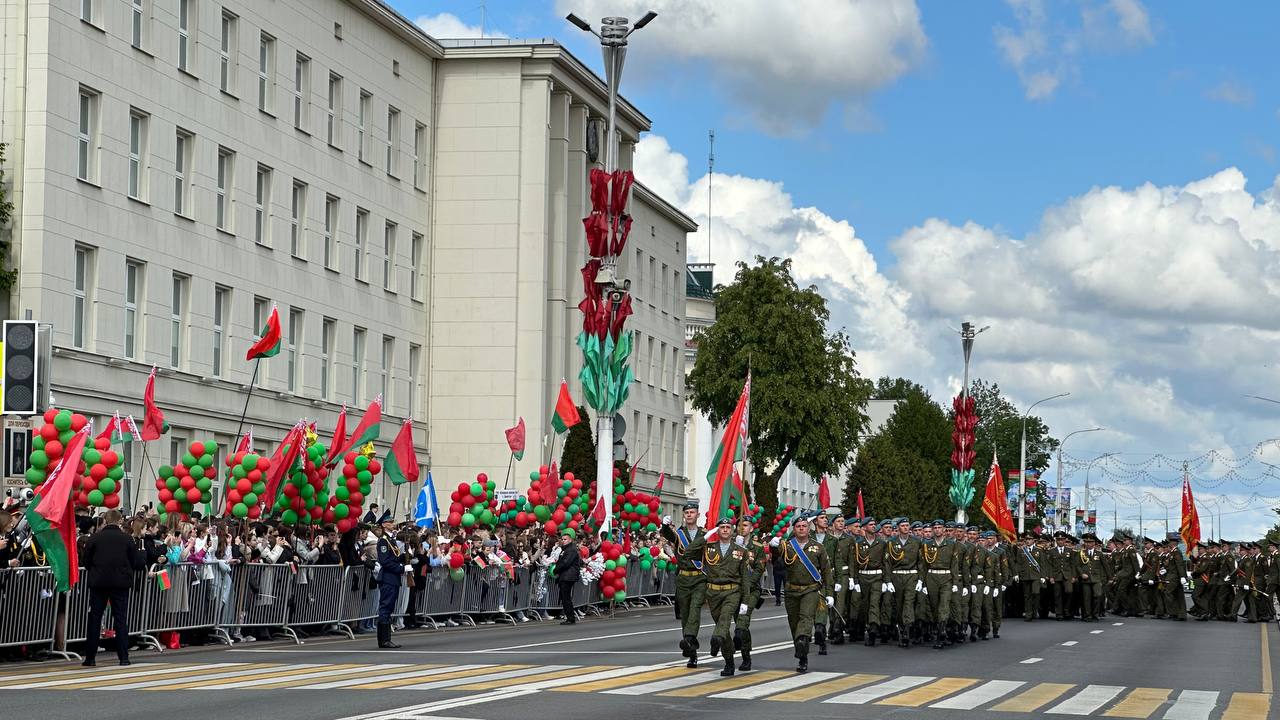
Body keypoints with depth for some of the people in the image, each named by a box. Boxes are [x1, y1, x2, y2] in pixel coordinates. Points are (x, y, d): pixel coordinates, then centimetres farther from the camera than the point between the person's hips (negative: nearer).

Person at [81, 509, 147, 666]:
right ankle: (123, 657, 1)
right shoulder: (126, 539, -3)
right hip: (120, 582, 0)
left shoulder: (95, 538, -3)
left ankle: (90, 658, 7)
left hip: (98, 582, 0)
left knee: (94, 619, 8)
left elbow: (85, 561, 1)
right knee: (121, 619, 6)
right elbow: (138, 562, 0)